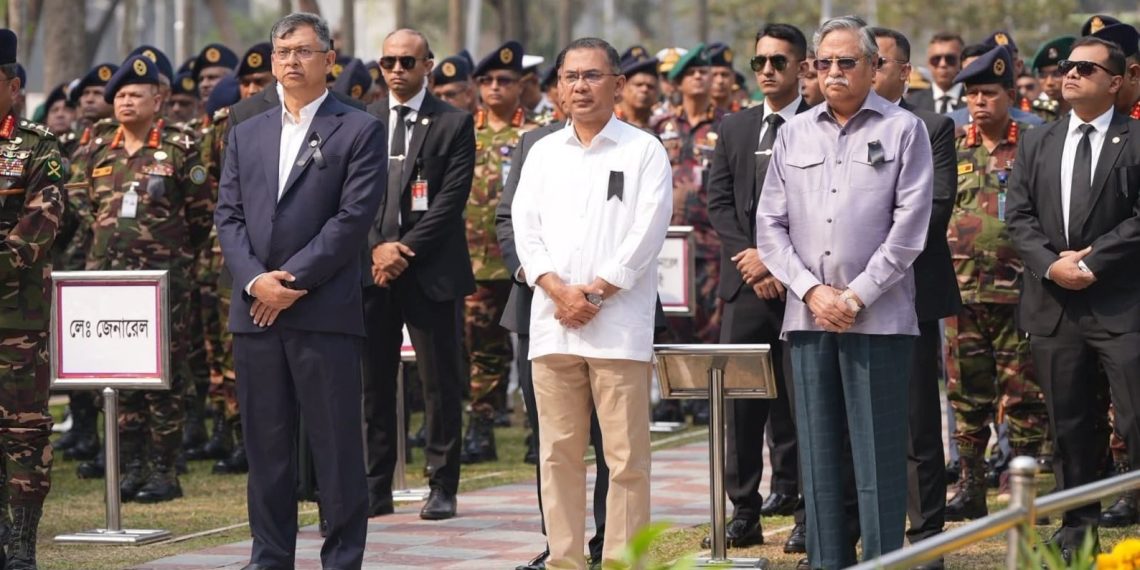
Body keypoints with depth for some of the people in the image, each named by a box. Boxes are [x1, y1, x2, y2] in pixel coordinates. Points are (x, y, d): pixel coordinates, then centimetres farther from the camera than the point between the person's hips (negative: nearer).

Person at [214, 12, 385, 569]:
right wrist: (255, 280, -7)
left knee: (336, 445, -2)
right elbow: (228, 216, 10)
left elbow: (353, 218, -8)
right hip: (255, 311, 5)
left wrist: (292, 280, -12)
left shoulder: (360, 132, 1)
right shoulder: (245, 135, 16)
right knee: (265, 444, 8)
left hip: (325, 311, -4)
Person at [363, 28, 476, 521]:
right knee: (373, 383, 4)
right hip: (372, 269, 3)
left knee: (440, 383, 0)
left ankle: (442, 488, 4)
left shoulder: (454, 125, 1)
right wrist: (377, 247, -9)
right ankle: (376, 488, 8)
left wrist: (405, 250, -13)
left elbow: (451, 199, -6)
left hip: (432, 271, -3)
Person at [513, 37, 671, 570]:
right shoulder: (543, 152, 14)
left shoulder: (643, 151, 3)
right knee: (558, 454, 5)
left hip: (619, 324, -4)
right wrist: (560, 291, -8)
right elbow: (526, 229, 7)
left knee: (626, 457, -4)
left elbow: (646, 233, -5)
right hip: (551, 323, 4)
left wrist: (594, 293, -11)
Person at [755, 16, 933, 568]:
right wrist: (813, 291, -5)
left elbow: (909, 226, -4)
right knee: (818, 458, 5)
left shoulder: (903, 130, 3)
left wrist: (857, 297, -10)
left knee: (879, 459, -4)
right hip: (808, 316, 4)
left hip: (879, 317, -4)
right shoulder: (793, 134, 14)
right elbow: (770, 225, 9)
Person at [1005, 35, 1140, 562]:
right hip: (1053, 302, 5)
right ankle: (1077, 530, 18)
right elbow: (1018, 214, 7)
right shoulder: (1037, 143, 14)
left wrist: (1092, 260, -15)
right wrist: (1050, 263, -9)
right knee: (1070, 426, 10)